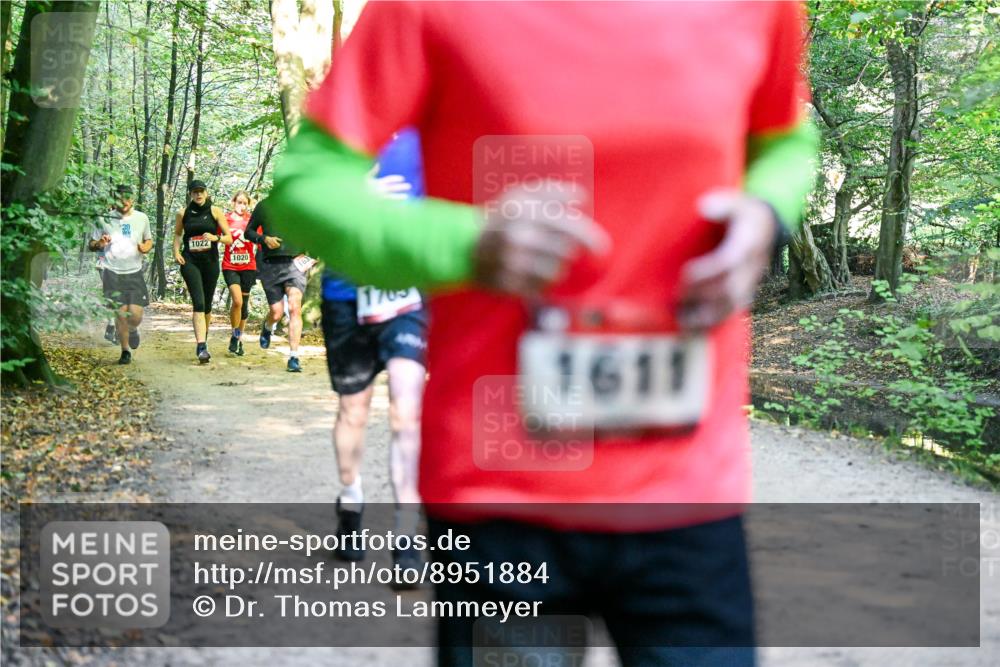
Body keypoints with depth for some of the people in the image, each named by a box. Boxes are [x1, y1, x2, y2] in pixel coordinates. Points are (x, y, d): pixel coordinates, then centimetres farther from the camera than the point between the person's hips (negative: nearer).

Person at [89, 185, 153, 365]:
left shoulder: (142, 218, 5)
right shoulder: (105, 220, 0)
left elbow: (149, 240, 19)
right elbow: (91, 244, 8)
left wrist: (146, 247, -5)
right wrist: (99, 244, -15)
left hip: (134, 273, 1)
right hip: (113, 273, -1)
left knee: (136, 314, -9)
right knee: (120, 313, -6)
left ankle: (133, 330, 29)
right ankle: (125, 351, 13)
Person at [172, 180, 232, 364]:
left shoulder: (215, 211, 2)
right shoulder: (183, 213, 6)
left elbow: (229, 238, 2)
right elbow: (177, 234, 22)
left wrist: (215, 238, -18)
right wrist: (176, 251, 5)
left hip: (210, 261, 1)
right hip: (190, 261, -1)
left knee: (207, 306, 10)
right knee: (198, 303, -17)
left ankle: (203, 341, 33)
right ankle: (201, 347, -24)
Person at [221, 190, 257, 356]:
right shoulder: (226, 219, -2)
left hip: (248, 267, 2)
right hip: (230, 267, -2)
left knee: (244, 304, 8)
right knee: (237, 301, -19)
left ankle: (239, 339, 24)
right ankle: (235, 336, 1)